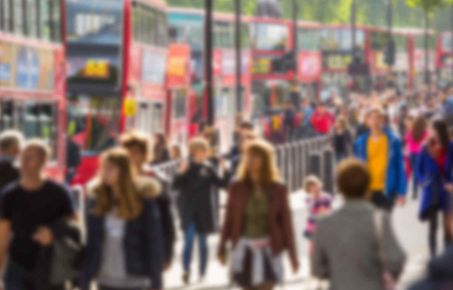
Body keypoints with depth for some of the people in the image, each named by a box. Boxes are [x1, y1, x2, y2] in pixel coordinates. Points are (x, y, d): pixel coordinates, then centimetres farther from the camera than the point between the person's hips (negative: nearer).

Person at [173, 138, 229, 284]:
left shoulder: (209, 168, 1)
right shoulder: (186, 167, -3)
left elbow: (221, 183, 0)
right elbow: (176, 185, -8)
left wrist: (223, 172, -17)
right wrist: (181, 173, -24)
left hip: (204, 211, 2)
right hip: (188, 210, -2)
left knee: (203, 242, 11)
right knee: (189, 240, -11)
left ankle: (202, 274, 19)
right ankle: (186, 271, -10)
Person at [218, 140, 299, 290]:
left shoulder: (278, 189, -2)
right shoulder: (237, 188, 1)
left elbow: (286, 221, 0)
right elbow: (229, 218, 5)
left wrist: (292, 254, 0)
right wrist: (222, 247, 6)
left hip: (268, 250, -2)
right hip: (244, 249, 2)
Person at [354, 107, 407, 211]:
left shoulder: (393, 141, -5)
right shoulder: (361, 143, -1)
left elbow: (399, 167, -2)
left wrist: (401, 192, -6)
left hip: (386, 190, -1)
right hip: (368, 191, 1)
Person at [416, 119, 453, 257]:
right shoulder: (426, 150, -5)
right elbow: (419, 169, 5)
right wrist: (423, 181, -11)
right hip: (431, 191, 1)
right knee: (433, 226, 8)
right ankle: (433, 255, 17)